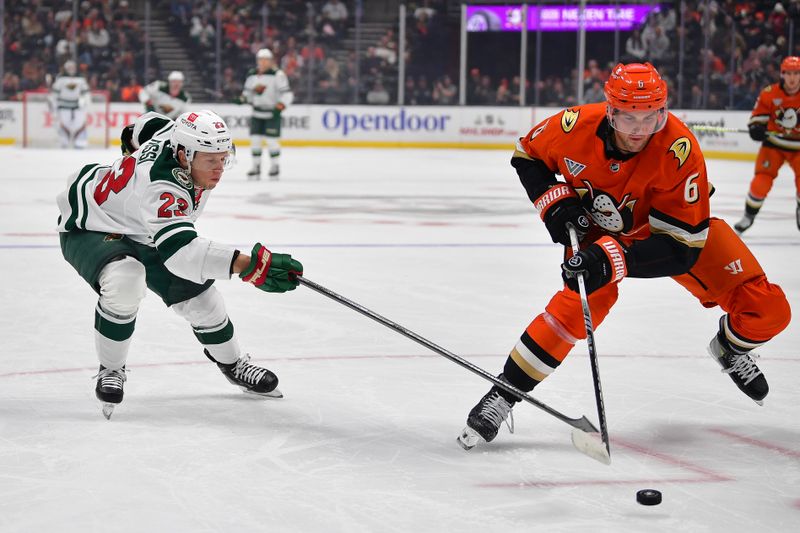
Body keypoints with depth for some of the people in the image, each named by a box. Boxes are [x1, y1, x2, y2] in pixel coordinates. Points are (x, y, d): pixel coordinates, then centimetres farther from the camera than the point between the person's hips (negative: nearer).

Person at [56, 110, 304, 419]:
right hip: (89, 228, -8)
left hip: (138, 230, 8)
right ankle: (110, 370, -13)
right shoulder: (161, 187, -44)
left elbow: (148, 124, 5)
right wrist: (251, 264, -64)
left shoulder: (175, 133, -19)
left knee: (196, 291, 2)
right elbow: (182, 252, -56)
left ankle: (231, 362, 27)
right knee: (124, 282, -37)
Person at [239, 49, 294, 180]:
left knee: (272, 140, -5)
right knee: (255, 139, 3)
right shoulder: (252, 75, 8)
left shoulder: (277, 74, -11)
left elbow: (287, 93, -14)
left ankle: (275, 166, 10)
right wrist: (243, 98, 1)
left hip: (272, 113, -5)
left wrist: (280, 106, -24)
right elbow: (247, 91, 21)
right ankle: (256, 167, 11)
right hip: (257, 113, 5)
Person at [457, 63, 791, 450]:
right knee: (584, 301, -27)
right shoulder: (576, 126, -29)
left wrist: (613, 259, -44)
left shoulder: (679, 150, -36)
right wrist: (554, 202, -19)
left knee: (767, 311, -9)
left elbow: (680, 246, -34)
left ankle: (731, 347, 28)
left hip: (682, 223, 0)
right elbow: (527, 154, -5)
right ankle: (503, 394, -15)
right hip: (599, 225, 0)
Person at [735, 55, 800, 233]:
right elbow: (759, 113, 1)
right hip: (774, 142, 0)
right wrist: (756, 127, -17)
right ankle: (749, 215, 9)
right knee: (762, 179, -10)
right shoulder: (769, 93, -13)